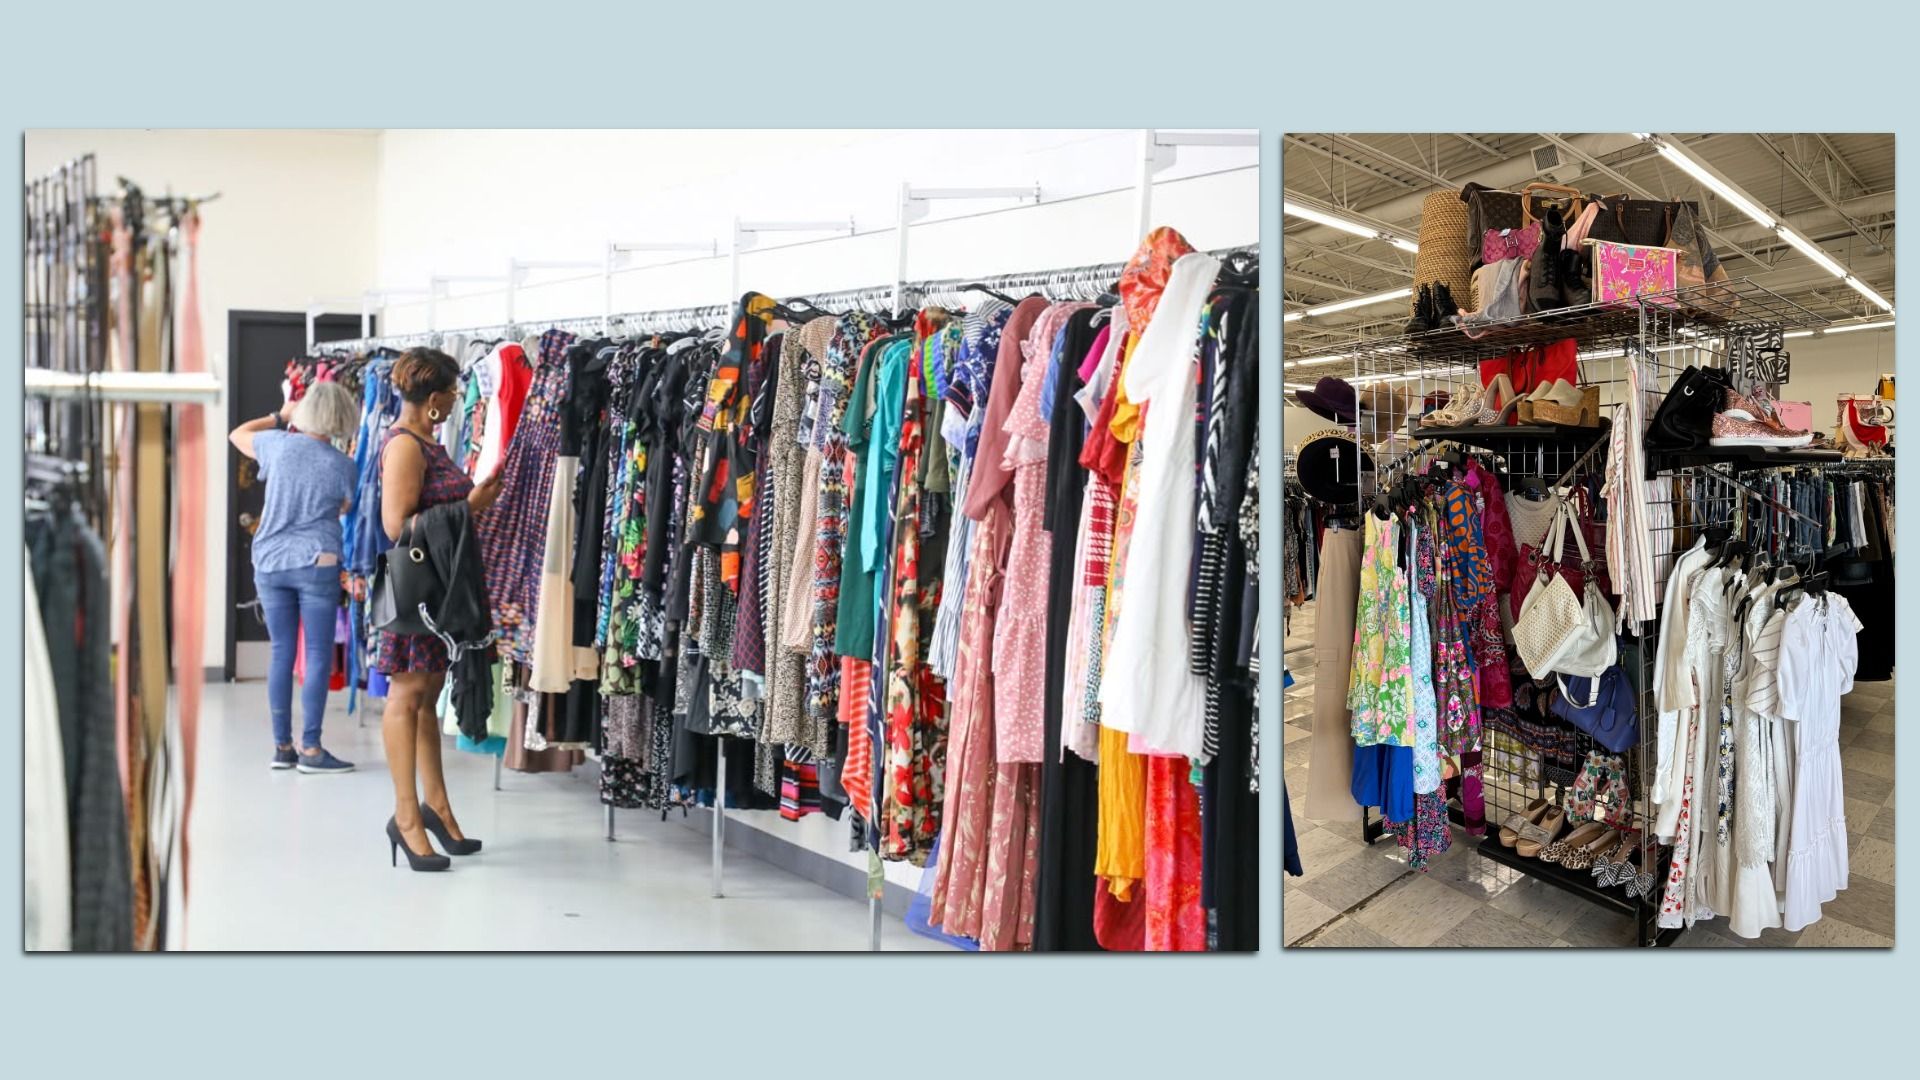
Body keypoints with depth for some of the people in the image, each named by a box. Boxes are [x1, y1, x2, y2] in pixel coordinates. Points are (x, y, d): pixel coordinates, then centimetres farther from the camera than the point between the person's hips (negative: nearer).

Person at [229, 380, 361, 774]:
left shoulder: (279, 443, -1)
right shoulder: (342, 464, -5)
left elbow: (237, 435, 19)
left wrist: (280, 416, 26)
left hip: (269, 562, 4)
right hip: (316, 564, -3)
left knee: (282, 654, 9)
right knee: (319, 656, 1)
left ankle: (282, 747, 15)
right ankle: (311, 749, -1)